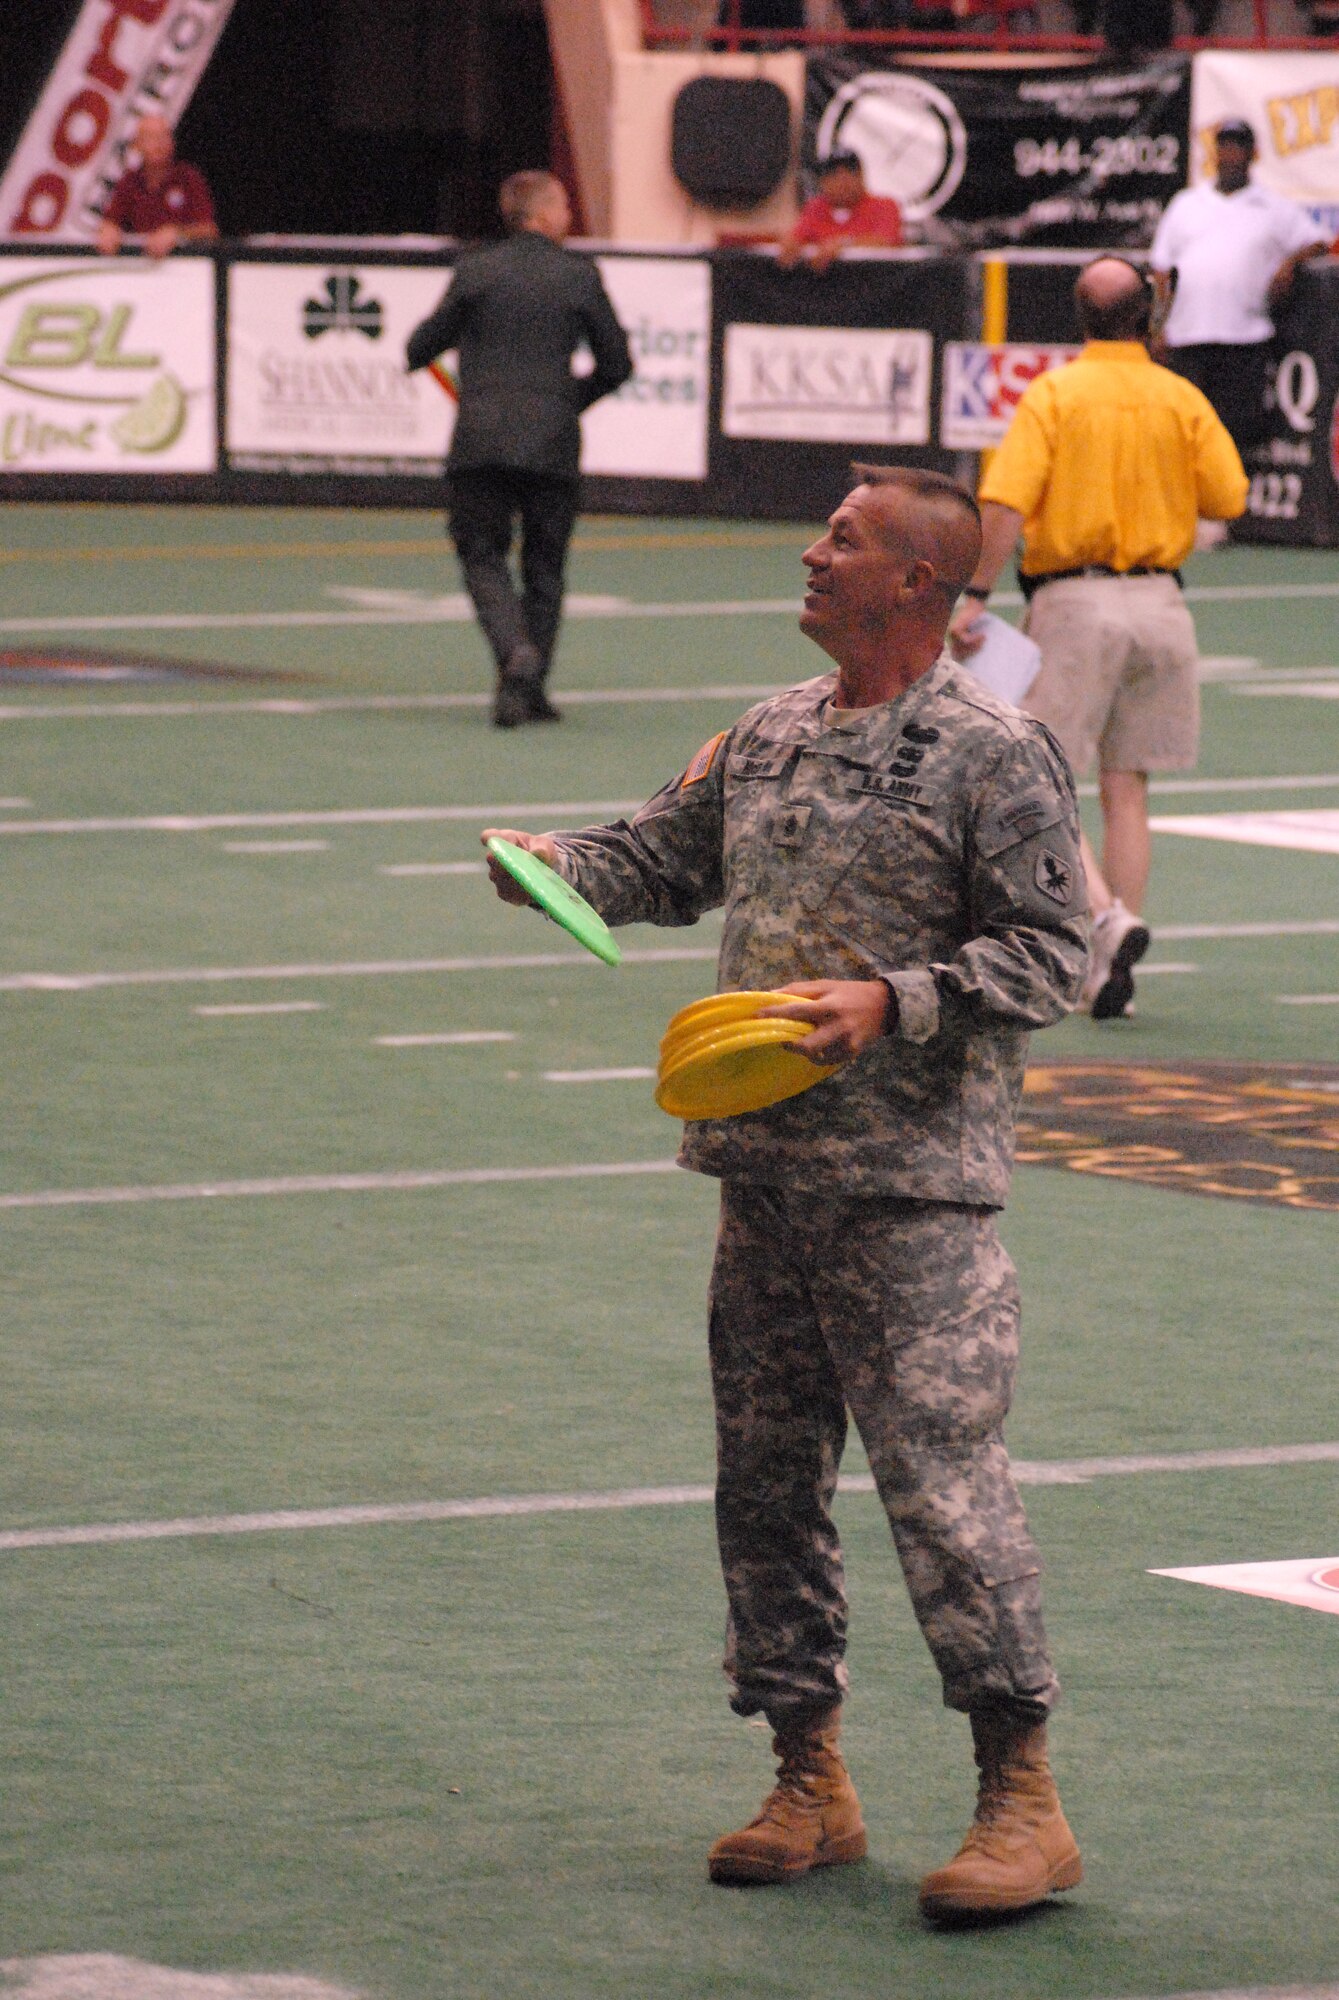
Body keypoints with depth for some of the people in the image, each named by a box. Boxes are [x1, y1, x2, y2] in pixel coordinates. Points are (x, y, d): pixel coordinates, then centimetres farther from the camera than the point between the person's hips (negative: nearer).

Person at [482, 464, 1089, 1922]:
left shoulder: (994, 755, -8)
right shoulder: (771, 736, 14)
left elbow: (1047, 953, -9)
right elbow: (666, 861, 22)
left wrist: (892, 1004, -20)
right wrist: (556, 863, 2)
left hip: (912, 1181, -8)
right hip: (762, 1167, 8)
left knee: (940, 1476, -10)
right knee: (764, 1474, 10)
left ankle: (1023, 1800, -3)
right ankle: (810, 1780, 21)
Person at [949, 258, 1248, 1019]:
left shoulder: (1054, 393, -6)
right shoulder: (1181, 399, 2)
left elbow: (1006, 505, -15)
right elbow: (1229, 498, 1)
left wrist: (976, 596, -12)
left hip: (1074, 599, -4)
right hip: (1159, 600, 4)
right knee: (1127, 790, 9)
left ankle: (1107, 916, -20)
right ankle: (1111, 970, 7)